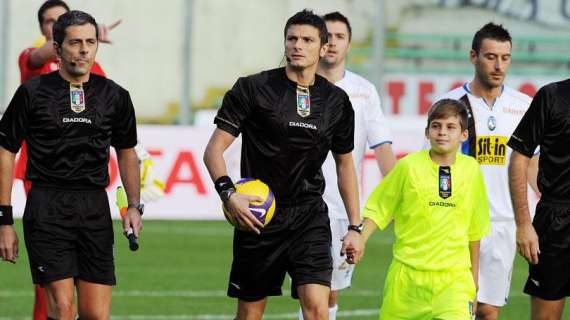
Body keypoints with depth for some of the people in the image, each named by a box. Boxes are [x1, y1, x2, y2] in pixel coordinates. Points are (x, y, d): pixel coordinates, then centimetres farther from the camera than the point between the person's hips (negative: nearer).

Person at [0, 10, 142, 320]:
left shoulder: (115, 96, 9)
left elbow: (127, 153, 22)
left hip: (95, 212, 3)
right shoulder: (32, 93, 0)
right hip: (47, 209, -3)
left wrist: (134, 205, 8)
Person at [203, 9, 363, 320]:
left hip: (310, 217, 1)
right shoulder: (252, 89, -4)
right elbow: (214, 150, -4)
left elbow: (345, 164, 17)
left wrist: (354, 227, 13)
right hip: (258, 217, -1)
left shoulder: (337, 101, 6)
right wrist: (229, 194, -22)